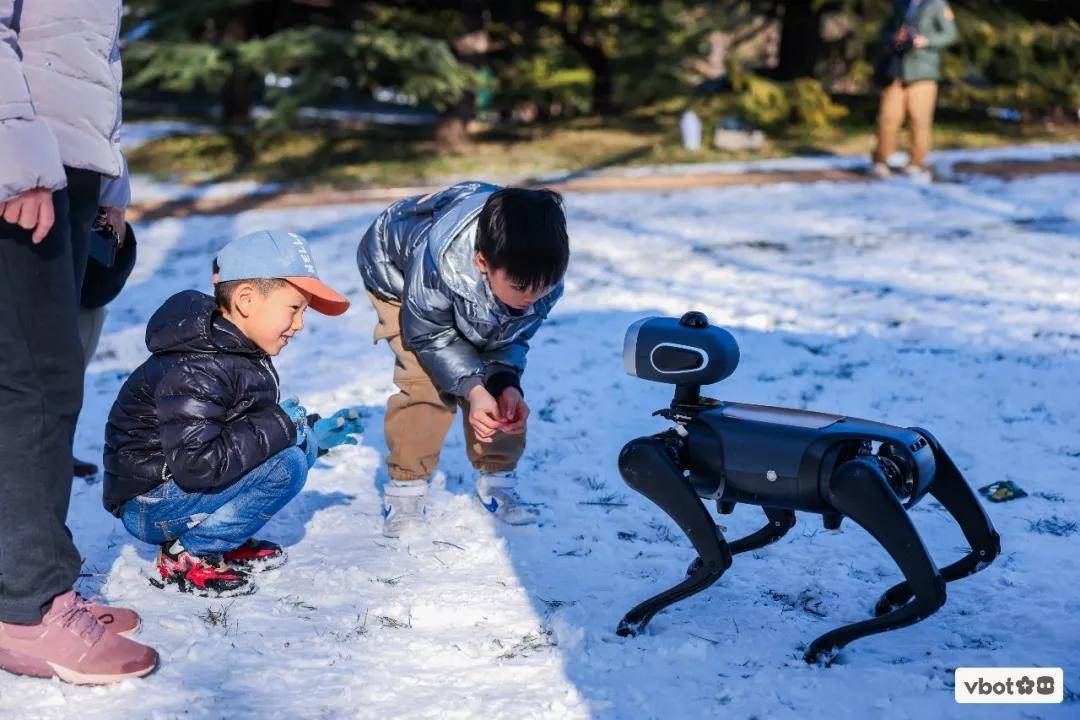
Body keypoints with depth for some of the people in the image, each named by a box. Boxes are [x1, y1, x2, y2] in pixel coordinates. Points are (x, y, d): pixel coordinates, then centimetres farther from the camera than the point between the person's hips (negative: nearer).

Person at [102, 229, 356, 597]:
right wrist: (276, 426, -25)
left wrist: (295, 426, 0)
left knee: (302, 443, 3)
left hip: (184, 484, 10)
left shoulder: (236, 348, 4)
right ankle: (186, 556, -12)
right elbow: (195, 464, -35)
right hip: (149, 505, -10)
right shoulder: (195, 372, -27)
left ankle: (221, 543, 6)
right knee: (284, 464, -23)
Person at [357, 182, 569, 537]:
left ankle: (497, 478, 11)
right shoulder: (439, 259, -47)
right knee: (426, 379, -18)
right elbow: (429, 334, -27)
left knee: (497, 379, -6)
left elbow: (514, 334, -13)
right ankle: (405, 486, -4)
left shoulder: (543, 269, -33)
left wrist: (506, 384, -31)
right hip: (398, 273, -4)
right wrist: (473, 389, -38)